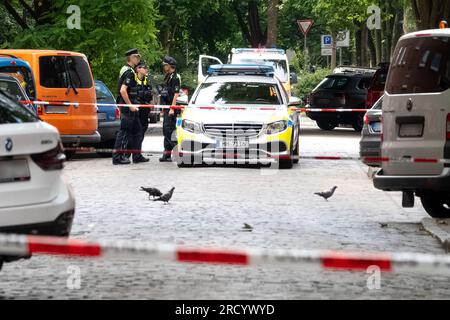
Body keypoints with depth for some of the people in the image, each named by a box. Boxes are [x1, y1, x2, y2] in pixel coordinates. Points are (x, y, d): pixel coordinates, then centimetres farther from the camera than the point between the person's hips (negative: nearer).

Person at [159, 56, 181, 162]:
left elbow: (176, 94, -18)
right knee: (166, 130, 9)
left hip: (171, 108, -10)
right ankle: (167, 154, 10)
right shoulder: (168, 77, 20)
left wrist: (172, 108, -23)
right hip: (167, 108, 10)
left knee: (169, 130, -14)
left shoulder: (175, 78, -10)